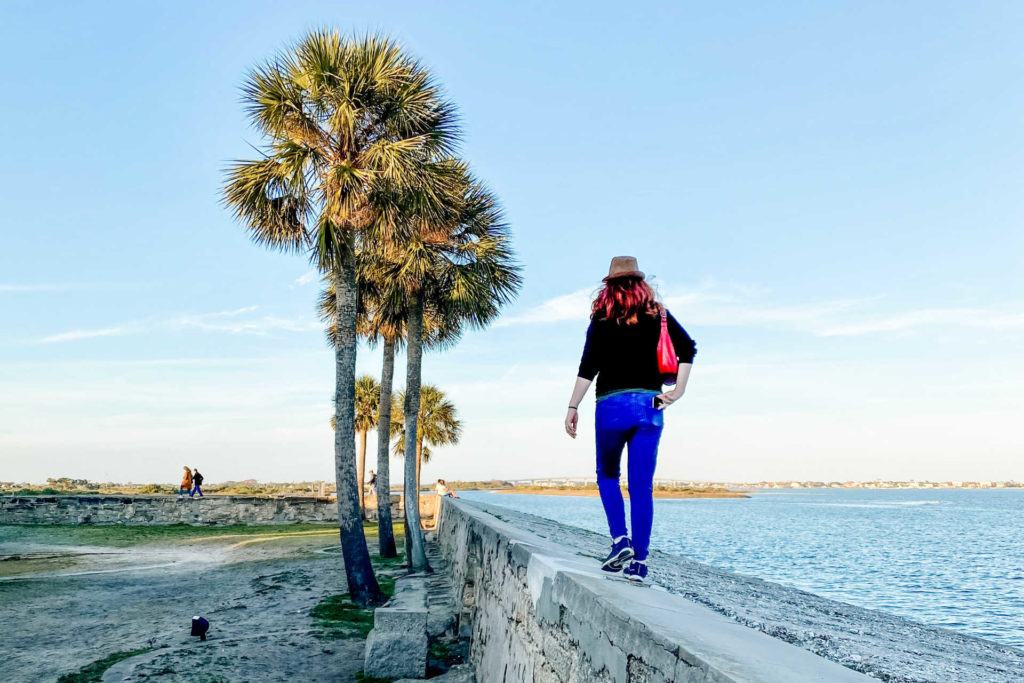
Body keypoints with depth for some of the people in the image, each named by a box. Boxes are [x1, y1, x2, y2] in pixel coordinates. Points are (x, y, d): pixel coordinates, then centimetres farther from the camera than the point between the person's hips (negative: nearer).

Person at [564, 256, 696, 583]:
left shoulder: (603, 317, 1)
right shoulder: (657, 313, 9)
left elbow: (588, 366, -7)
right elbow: (688, 348, 1)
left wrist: (573, 407, -5)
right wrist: (678, 390, 2)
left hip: (613, 404, -2)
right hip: (650, 406, 2)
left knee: (607, 475, 17)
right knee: (642, 486, 4)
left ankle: (620, 540, 2)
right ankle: (638, 560, 4)